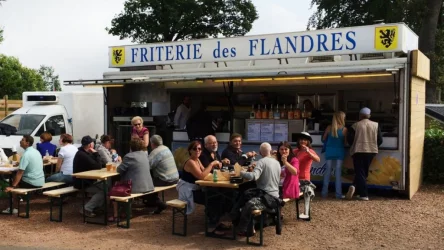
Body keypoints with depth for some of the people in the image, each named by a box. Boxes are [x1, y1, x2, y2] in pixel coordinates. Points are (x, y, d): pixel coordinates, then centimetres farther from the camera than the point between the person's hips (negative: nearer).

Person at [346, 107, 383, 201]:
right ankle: (354, 186, 1)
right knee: (364, 172, 15)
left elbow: (350, 140, -5)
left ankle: (364, 195, -6)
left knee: (360, 172, 3)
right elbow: (380, 140, 0)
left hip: (358, 151, -2)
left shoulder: (355, 125, -4)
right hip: (371, 151, 2)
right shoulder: (376, 125, 1)